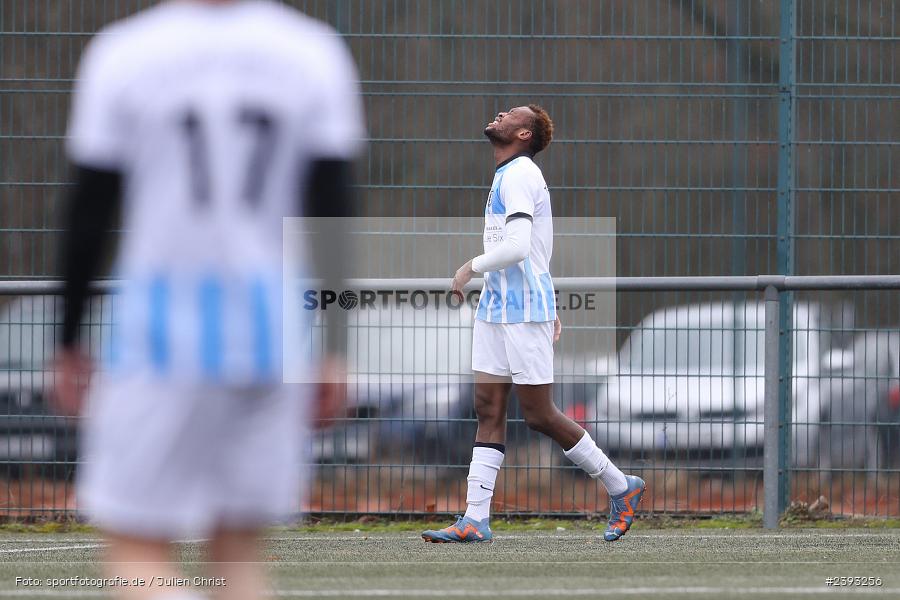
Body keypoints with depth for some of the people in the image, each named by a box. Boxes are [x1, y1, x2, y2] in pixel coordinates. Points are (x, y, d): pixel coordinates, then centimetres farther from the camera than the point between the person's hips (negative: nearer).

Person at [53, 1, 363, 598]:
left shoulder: (121, 56, -5)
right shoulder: (313, 54, 0)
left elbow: (89, 216, -3)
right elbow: (334, 215, -2)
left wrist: (68, 344, 7)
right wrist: (333, 352, 3)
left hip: (163, 328, -3)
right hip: (275, 326, 3)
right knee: (239, 552, 13)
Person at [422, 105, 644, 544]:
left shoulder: (519, 175, -14)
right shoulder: (508, 176, 18)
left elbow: (517, 248, -26)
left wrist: (471, 268, -12)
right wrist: (551, 310, 27)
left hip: (524, 310, -10)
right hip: (494, 309, 10)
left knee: (539, 416, -5)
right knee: (488, 410, 2)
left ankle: (621, 487, 8)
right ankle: (475, 520, -2)